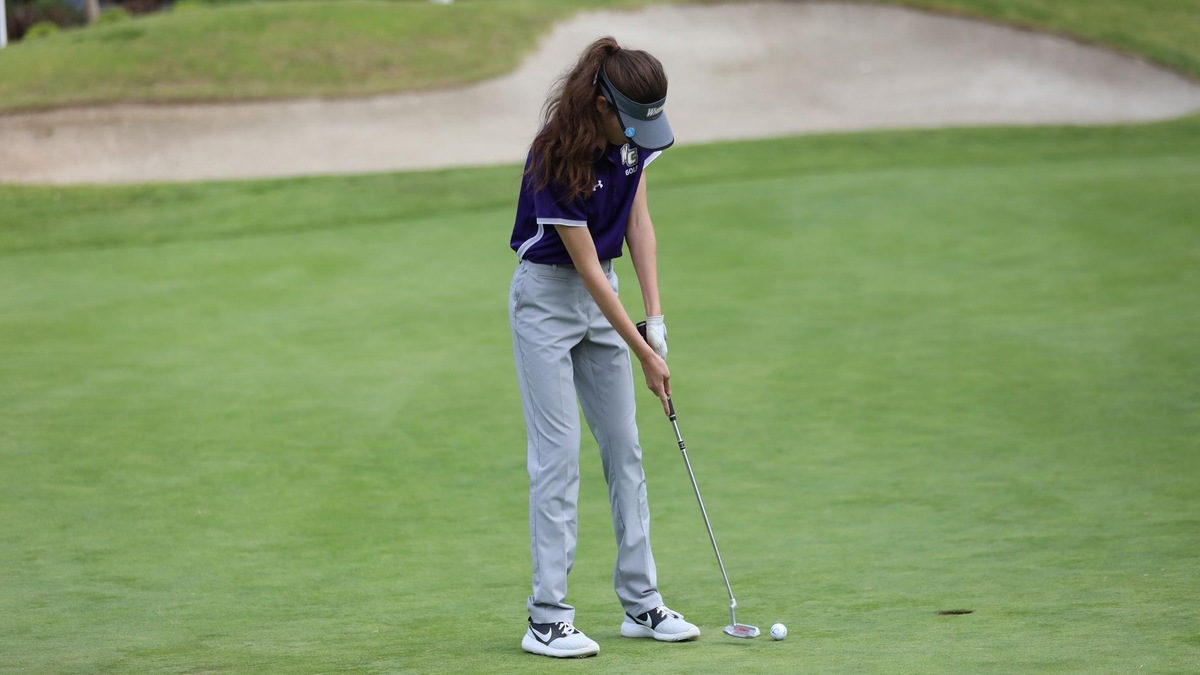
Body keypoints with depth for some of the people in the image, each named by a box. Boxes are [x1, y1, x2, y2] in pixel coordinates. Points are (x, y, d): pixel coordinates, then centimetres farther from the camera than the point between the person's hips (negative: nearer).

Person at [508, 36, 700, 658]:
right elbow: (587, 266, -23)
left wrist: (654, 316, -5)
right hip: (547, 297, -7)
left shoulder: (634, 139, -8)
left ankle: (641, 603, 15)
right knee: (558, 453, -11)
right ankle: (547, 618, -8)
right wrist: (645, 355, -18)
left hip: (600, 295, 7)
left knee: (624, 448, 8)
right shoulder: (558, 159, -28)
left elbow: (638, 222, 3)